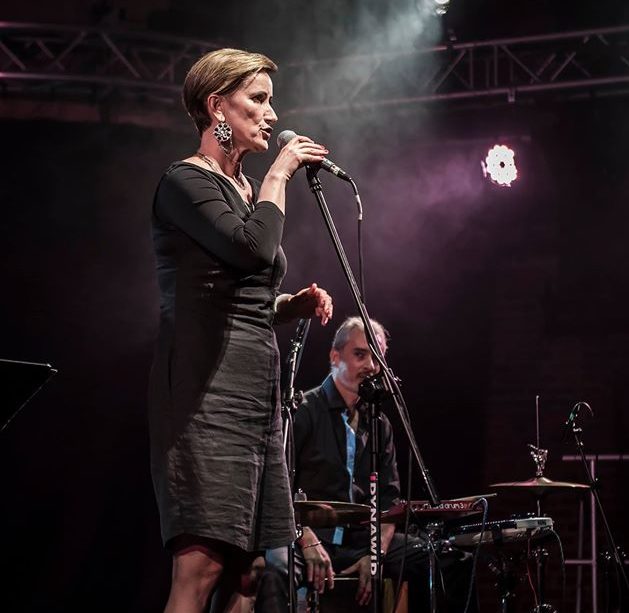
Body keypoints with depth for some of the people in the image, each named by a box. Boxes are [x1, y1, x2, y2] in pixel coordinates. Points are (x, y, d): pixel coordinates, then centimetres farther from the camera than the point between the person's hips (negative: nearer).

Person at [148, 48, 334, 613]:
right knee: (202, 566, -17)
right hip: (207, 388, -9)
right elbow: (256, 249, -23)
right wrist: (280, 172, -9)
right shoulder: (186, 181, -5)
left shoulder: (246, 190, 21)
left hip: (257, 387, 9)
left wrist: (295, 305, 9)